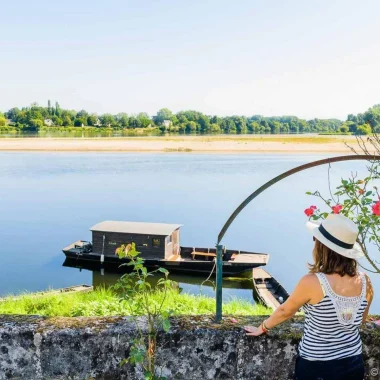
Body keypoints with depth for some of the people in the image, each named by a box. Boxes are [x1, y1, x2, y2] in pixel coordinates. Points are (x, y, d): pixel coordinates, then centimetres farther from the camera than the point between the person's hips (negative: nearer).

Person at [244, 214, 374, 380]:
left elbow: (285, 311, -8)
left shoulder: (312, 282, -25)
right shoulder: (365, 282, -12)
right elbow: (360, 320, 7)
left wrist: (262, 328, 10)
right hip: (353, 365, 4)